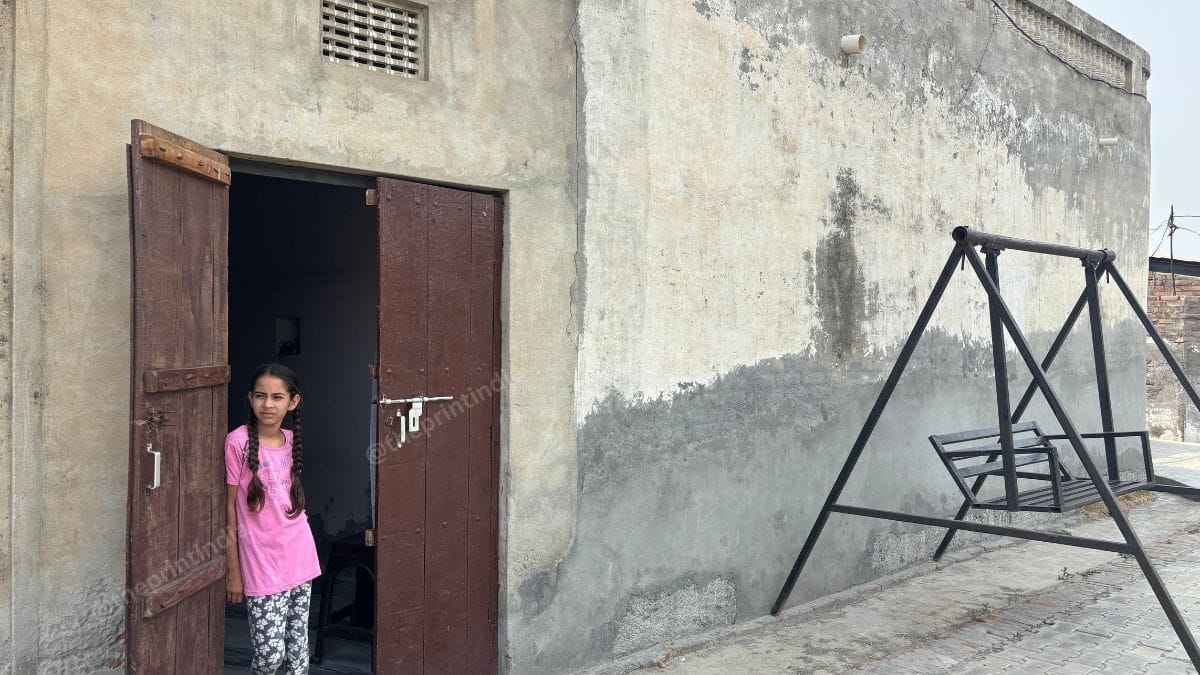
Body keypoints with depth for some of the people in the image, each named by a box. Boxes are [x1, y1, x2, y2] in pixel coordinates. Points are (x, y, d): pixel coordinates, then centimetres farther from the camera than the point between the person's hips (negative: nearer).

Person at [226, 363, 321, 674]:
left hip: (299, 556, 5)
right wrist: (233, 571, -8)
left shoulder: (291, 440, 5)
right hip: (262, 561, -5)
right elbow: (228, 510, -9)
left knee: (298, 649, 10)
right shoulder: (238, 442, -12)